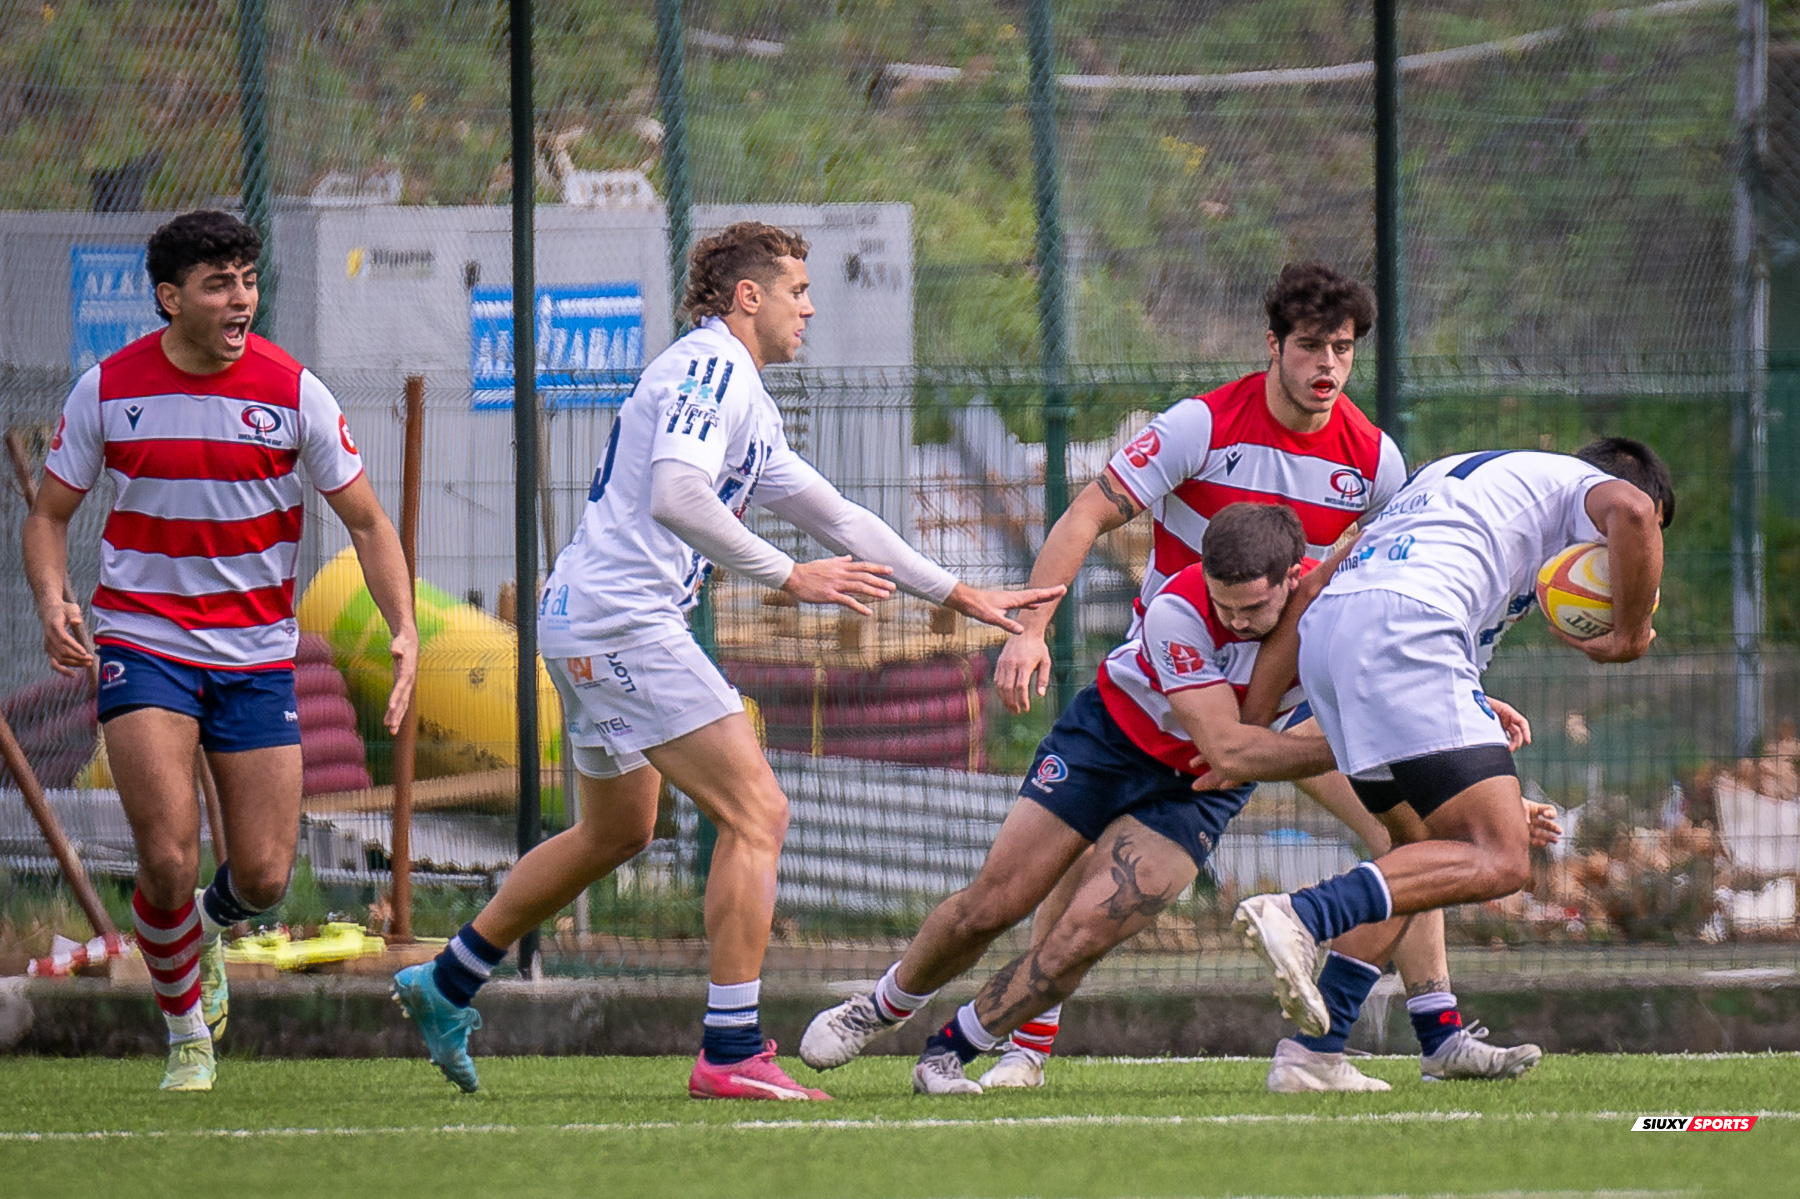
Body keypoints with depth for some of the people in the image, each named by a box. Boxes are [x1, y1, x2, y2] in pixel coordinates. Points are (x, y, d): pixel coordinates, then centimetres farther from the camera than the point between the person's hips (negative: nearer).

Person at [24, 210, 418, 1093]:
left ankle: (209, 925, 38)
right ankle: (186, 1034, 9)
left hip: (256, 655, 1)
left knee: (262, 878, -1)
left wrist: (403, 630, -14)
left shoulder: (292, 391, -6)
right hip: (142, 646, -1)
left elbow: (366, 522, 1)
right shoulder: (109, 389, -5)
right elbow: (50, 514, 5)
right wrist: (52, 602, -15)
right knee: (169, 860, -16)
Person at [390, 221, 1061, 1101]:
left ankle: (445, 985, 32)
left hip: (585, 625, 11)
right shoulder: (710, 367, -11)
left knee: (617, 833, 25)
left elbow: (833, 516, 27)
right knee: (756, 813, -12)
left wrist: (960, 595, 26)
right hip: (622, 620, -11)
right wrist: (790, 578, -25)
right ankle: (731, 1052, -15)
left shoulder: (746, 400, 21)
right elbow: (674, 495, -27)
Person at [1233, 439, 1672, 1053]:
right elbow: (1630, 511, -10)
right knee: (1500, 862, -12)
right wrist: (1629, 633, 3)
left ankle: (1315, 1048, 11)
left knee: (1427, 851, 21)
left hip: (1320, 632, 8)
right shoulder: (1582, 484, 15)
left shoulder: (1453, 471, 37)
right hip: (1402, 627, -8)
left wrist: (1472, 704, 30)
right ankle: (1299, 917, -30)